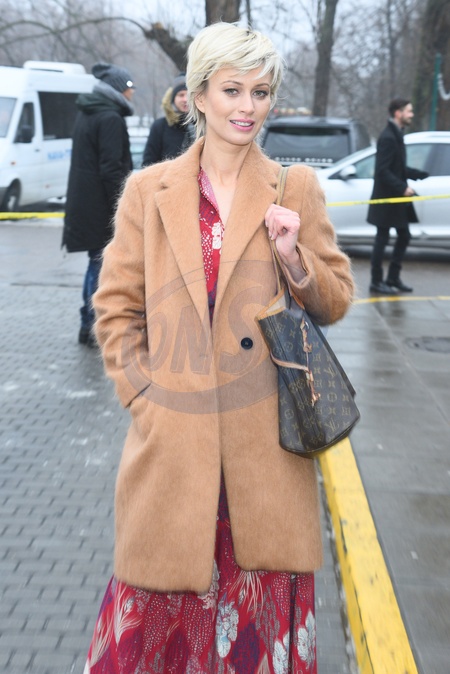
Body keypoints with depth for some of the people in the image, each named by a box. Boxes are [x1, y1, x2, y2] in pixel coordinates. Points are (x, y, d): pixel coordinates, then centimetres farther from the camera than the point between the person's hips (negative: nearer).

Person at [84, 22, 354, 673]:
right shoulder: (148, 189, 4)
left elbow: (335, 303, 7)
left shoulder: (297, 188, 4)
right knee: (166, 596, 8)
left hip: (267, 440, 0)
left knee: (263, 597, 9)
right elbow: (115, 306, 7)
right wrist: (141, 392, -2)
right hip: (174, 434, 0)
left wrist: (294, 257, -11)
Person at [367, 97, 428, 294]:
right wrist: (402, 187, -25)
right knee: (382, 239, 0)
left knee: (404, 237, 13)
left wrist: (422, 175, 10)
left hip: (396, 198, 10)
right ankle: (376, 282, 11)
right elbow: (383, 171, -22)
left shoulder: (397, 135, 12)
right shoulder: (388, 138, -17)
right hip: (386, 198, -10)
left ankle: (393, 279, 22)